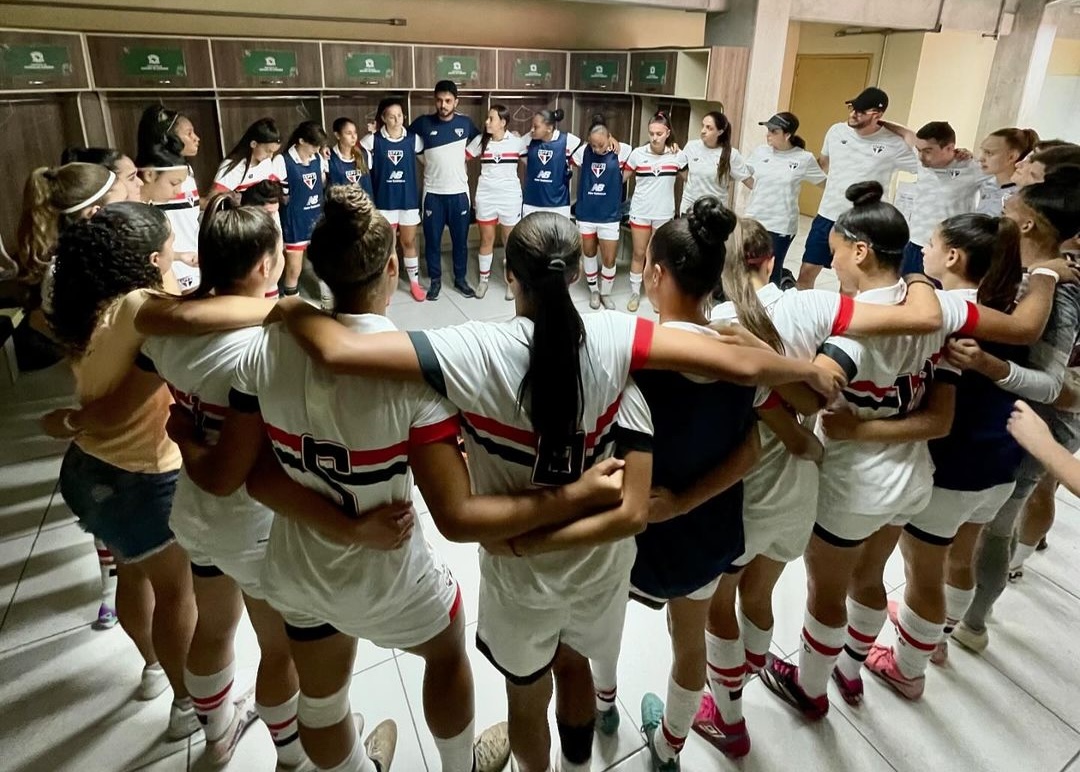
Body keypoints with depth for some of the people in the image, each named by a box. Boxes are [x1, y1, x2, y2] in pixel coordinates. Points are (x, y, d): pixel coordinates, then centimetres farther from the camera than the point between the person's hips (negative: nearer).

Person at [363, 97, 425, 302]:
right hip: (384, 201, -1)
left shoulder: (413, 139, -3)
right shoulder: (373, 140, -6)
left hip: (409, 199, 1)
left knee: (409, 242, 12)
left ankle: (414, 283, 25)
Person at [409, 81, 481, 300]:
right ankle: (435, 280, 20)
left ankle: (460, 279, 23)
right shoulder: (423, 123, -3)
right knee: (432, 239, 6)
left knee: (460, 238, 9)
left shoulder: (465, 123, 1)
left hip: (459, 192, 1)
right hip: (433, 193, -1)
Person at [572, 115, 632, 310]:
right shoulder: (583, 151, -5)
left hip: (609, 215, -1)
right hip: (585, 213, 2)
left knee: (609, 259, 2)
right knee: (589, 254, 15)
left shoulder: (621, 151, -10)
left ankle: (605, 293, 25)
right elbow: (569, 165, 11)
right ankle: (593, 290, 34)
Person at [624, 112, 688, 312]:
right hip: (640, 211, 0)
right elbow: (621, 177, 3)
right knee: (639, 254, 8)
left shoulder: (677, 155, -6)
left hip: (664, 213, 0)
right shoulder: (638, 153, -7)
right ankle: (635, 293, 22)